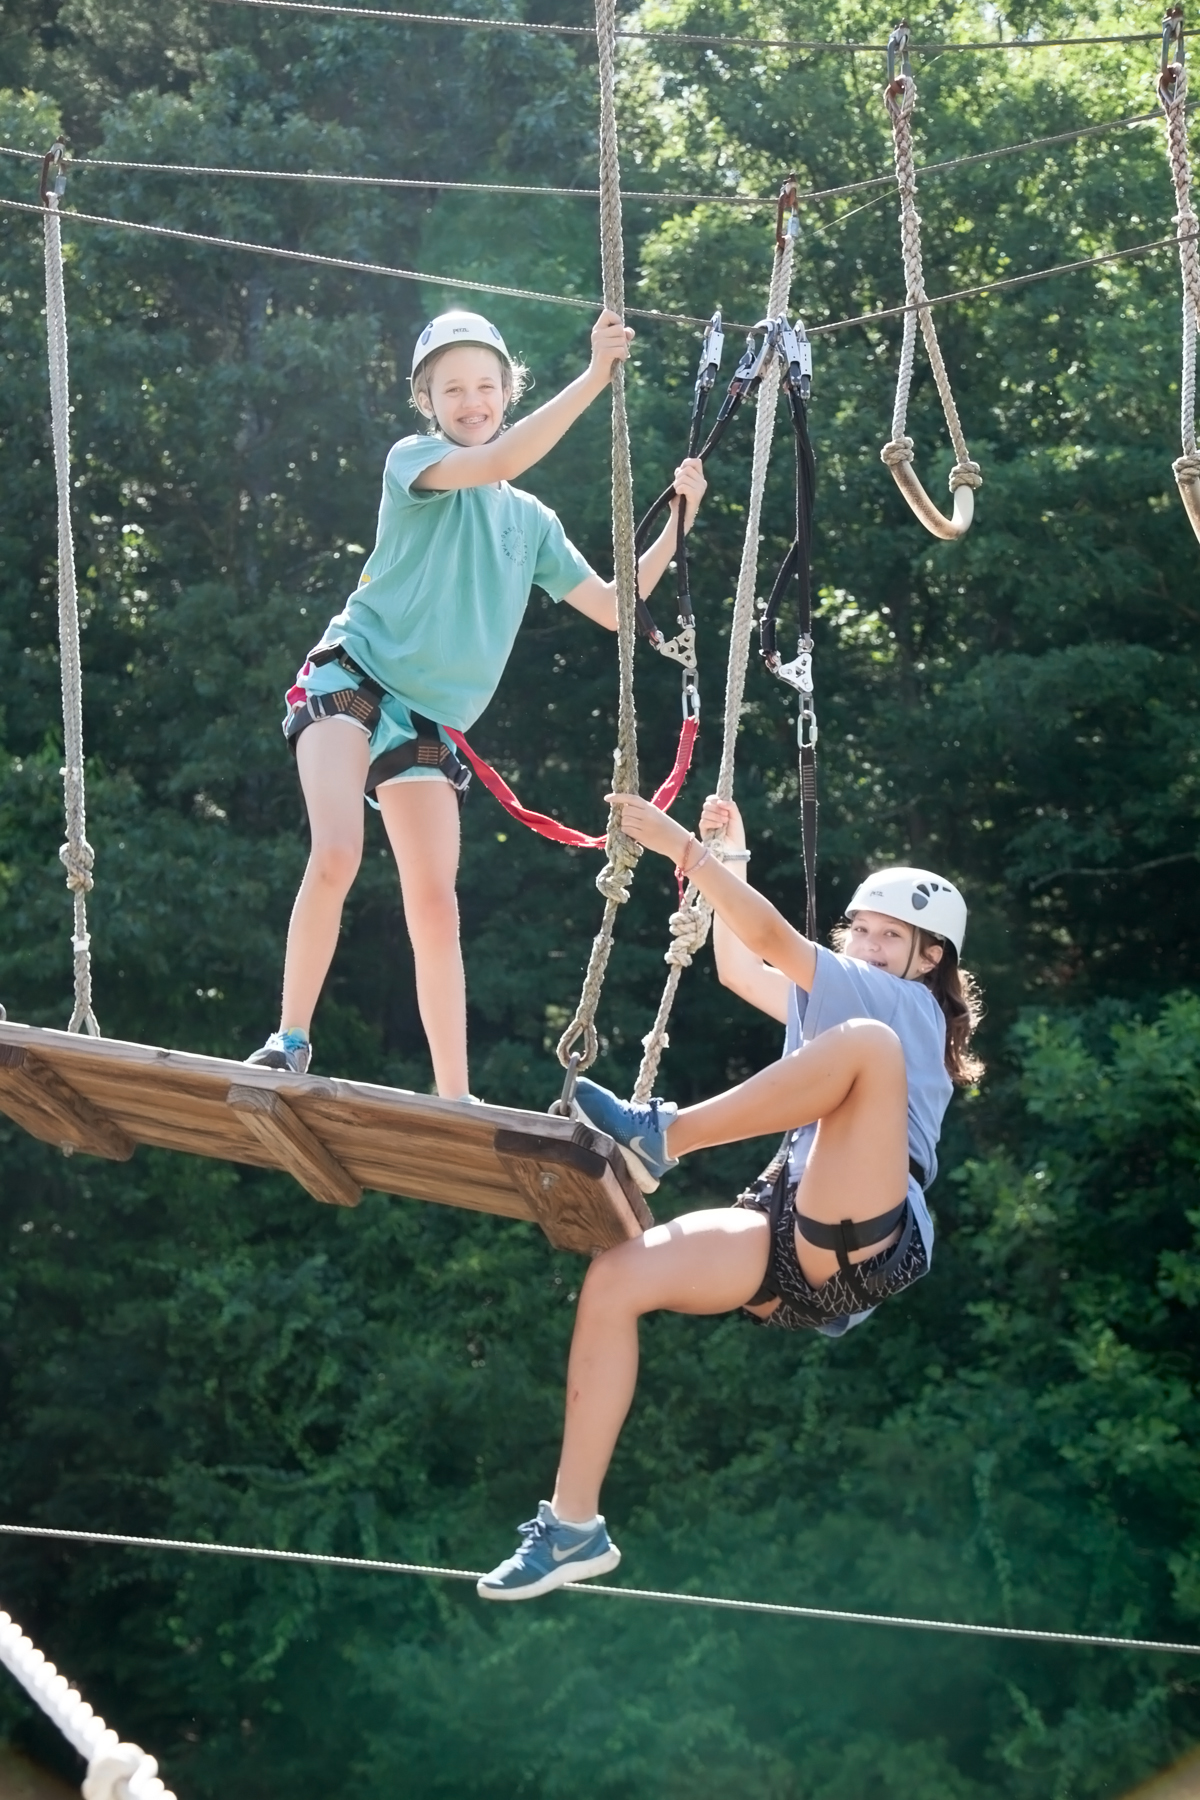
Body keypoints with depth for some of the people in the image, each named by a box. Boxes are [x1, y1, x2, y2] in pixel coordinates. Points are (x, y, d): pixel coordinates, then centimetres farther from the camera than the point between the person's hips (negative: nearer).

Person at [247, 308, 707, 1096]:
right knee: (337, 855, -25)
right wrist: (595, 377, -23)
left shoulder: (532, 522, 17)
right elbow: (499, 460, -20)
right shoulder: (415, 461, 0)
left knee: (435, 903, -1)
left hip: (427, 721, 5)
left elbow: (614, 607, 18)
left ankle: (455, 1097, 1)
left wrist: (677, 525, 6)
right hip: (351, 679, -5)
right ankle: (290, 1041, -15)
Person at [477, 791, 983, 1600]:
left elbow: (773, 939, -7)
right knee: (613, 1278, -12)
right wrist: (730, 858, 33)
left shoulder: (909, 1005, 5)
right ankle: (574, 1526, -11)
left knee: (866, 1045, -29)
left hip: (862, 1249, -8)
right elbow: (738, 966, 38)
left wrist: (683, 847, -9)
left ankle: (658, 1138, -27)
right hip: (787, 1243, 8)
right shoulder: (836, 1002, 29)